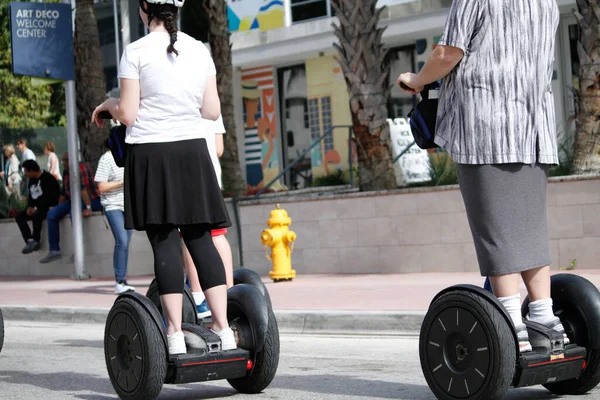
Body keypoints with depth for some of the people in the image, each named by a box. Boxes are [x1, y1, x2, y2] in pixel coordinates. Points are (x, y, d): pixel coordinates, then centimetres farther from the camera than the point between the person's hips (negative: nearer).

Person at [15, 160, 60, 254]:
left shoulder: (48, 178, -15)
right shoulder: (32, 180, 12)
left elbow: (50, 197, -20)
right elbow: (31, 196, 17)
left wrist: (36, 208, -21)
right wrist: (30, 207, -2)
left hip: (49, 207, -9)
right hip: (37, 208, 9)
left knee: (36, 216, -37)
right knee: (19, 217, -10)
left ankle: (35, 241, -22)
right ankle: (30, 241, -24)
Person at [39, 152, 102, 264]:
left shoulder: (81, 167, -16)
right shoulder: (66, 172, 11)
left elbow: (83, 188, -26)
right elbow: (63, 193, 18)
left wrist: (88, 208, -34)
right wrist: (59, 210, 14)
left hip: (92, 200, -9)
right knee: (51, 214, -3)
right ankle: (54, 251, -3)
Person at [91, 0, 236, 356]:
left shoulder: (136, 52, -6)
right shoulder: (200, 50, 6)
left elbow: (128, 115, -7)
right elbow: (212, 111, 8)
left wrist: (108, 104, 13)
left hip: (151, 152, -3)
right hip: (193, 151, 3)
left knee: (164, 241, -2)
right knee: (200, 239, 7)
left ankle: (176, 334, -4)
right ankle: (223, 328, 3)